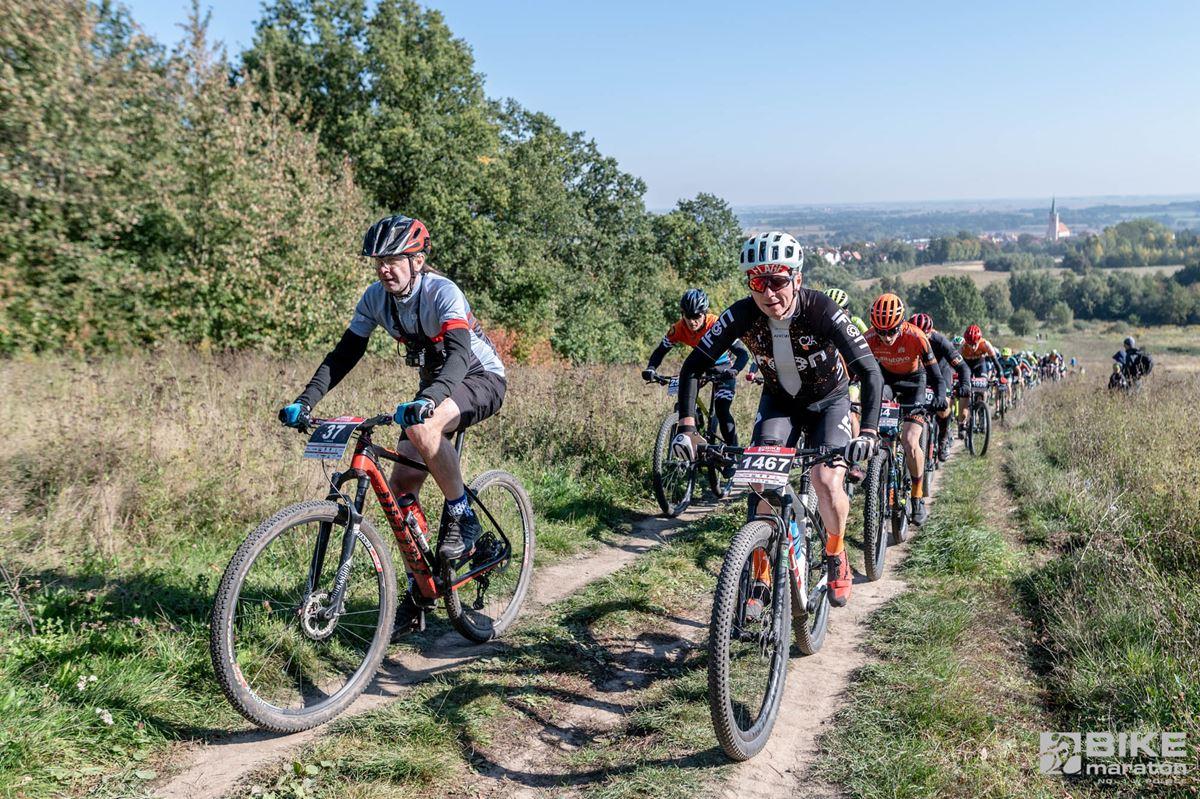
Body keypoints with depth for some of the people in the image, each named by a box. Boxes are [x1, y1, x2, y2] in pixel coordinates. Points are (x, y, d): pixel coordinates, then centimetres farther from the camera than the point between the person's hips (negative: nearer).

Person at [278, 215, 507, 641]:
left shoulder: (443, 293, -26)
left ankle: (462, 516, -15)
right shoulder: (376, 297, -7)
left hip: (481, 379, -7)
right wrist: (305, 401, -19)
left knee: (422, 428, -37)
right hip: (435, 386, 7)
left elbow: (460, 353, -40)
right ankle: (418, 595, 8)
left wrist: (427, 399, -58)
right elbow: (344, 354, -6)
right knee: (400, 487, -4)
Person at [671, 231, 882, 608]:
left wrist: (868, 432, -49)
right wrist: (687, 428, -33)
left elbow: (870, 372, -34)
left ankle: (835, 556, 10)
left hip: (828, 401, -2)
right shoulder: (742, 315, -26)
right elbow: (692, 368, -22)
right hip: (778, 401, 2)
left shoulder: (822, 311, -32)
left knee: (827, 482, -20)